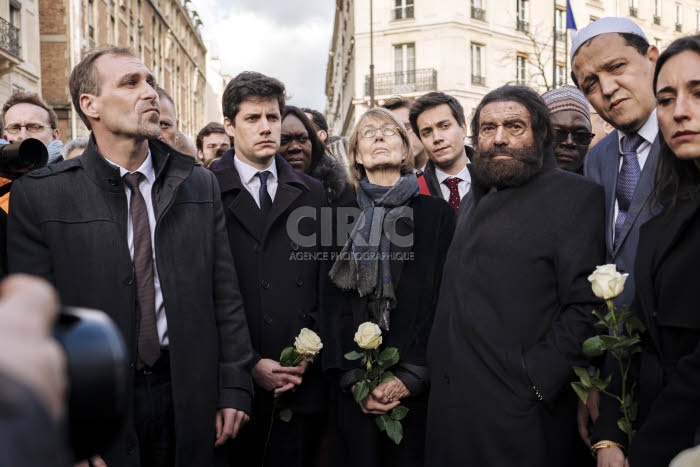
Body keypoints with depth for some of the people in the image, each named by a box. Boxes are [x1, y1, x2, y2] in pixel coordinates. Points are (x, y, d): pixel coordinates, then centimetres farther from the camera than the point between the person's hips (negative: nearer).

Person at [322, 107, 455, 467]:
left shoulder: (436, 214, 3)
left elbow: (442, 300, -3)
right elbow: (334, 305, 3)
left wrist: (410, 376, -12)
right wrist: (353, 379, -8)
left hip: (417, 387, -1)